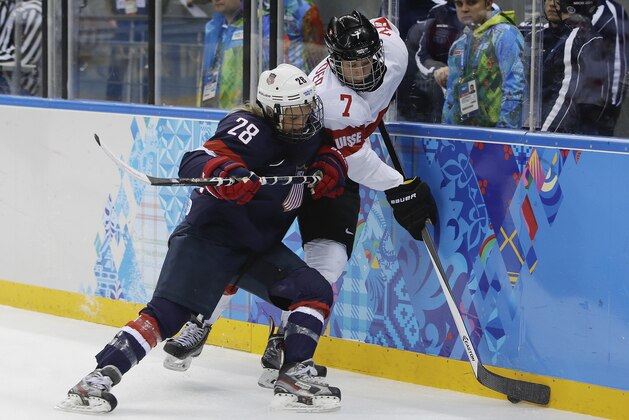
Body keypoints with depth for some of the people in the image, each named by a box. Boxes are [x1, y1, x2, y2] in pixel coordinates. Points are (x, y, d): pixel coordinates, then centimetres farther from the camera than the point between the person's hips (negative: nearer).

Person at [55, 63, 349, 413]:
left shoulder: (308, 134, 3)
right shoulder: (251, 128, -21)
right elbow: (194, 164, -32)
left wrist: (330, 166, -3)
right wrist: (226, 173, -54)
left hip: (261, 247, 7)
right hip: (210, 235, -7)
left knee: (316, 292, -8)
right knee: (168, 311, -20)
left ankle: (294, 374, -7)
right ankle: (103, 375, -20)